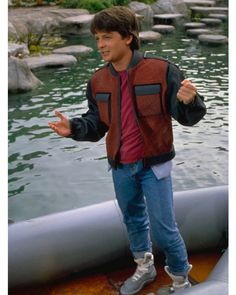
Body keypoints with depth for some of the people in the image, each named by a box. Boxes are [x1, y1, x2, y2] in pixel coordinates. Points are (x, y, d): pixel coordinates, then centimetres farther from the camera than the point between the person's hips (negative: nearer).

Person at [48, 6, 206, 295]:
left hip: (153, 164, -4)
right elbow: (96, 124, 6)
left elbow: (186, 117, -13)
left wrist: (189, 101, -36)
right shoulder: (97, 80, -3)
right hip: (120, 167, 5)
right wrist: (73, 128, -15)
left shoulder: (161, 70, -16)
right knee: (133, 220, 21)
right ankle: (144, 267, 47)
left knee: (163, 228, 1)